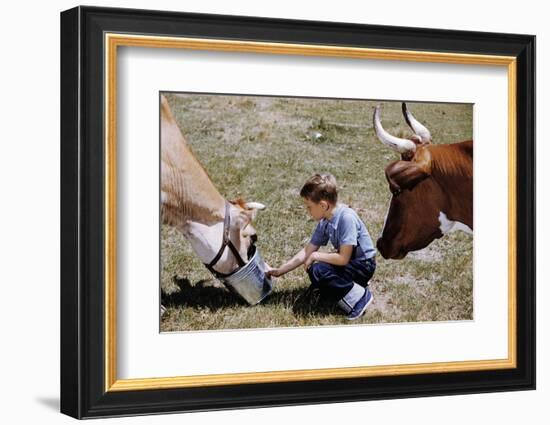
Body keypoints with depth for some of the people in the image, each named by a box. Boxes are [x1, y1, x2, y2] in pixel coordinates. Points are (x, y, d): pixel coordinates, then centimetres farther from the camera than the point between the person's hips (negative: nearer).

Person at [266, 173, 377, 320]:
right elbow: (307, 251, 5)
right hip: (348, 262, 9)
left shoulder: (347, 218, -27)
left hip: (364, 265, -9)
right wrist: (279, 271, 5)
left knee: (318, 271, -25)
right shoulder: (324, 222, -2)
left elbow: (343, 258, -28)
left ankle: (359, 297, -12)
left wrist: (316, 256, -15)